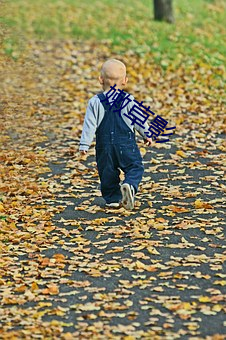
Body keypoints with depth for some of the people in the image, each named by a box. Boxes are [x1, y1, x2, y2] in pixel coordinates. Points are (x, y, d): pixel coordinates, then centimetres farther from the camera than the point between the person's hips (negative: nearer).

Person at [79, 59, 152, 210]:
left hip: (105, 146, 1)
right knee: (135, 167, 4)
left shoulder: (95, 102, -3)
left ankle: (113, 198, 12)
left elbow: (90, 125, -5)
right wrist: (147, 135, 18)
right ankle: (130, 185, -23)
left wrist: (84, 144, -1)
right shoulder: (128, 100, -3)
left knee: (108, 172, 13)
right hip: (126, 144, -1)